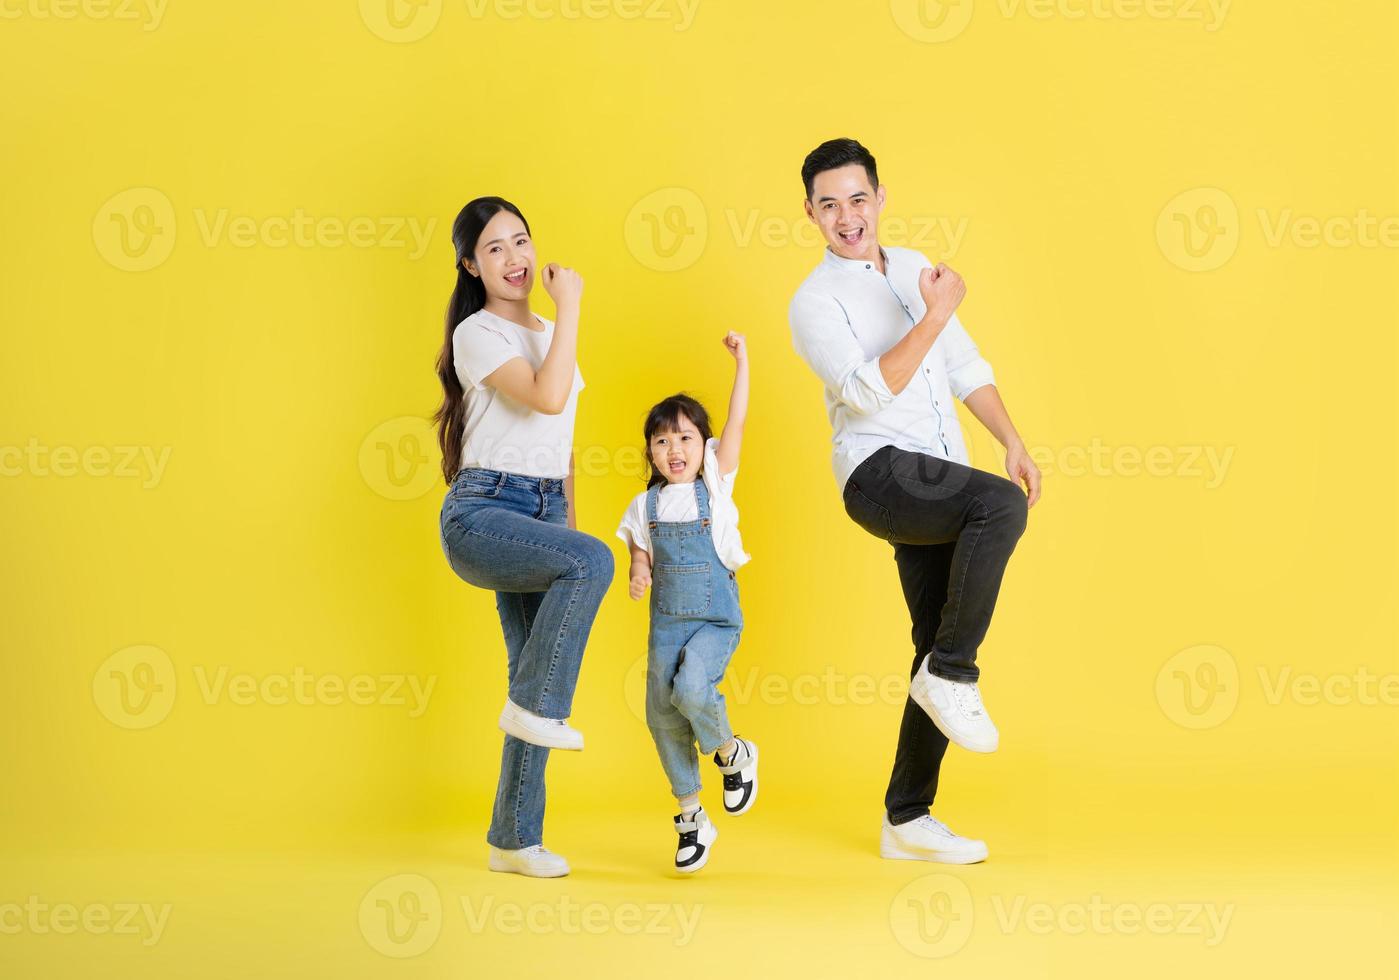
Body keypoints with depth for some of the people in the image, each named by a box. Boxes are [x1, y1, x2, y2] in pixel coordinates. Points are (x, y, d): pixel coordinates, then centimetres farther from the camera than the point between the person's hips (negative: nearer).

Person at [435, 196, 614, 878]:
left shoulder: (548, 333, 18)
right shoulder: (478, 334, -6)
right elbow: (548, 398, -22)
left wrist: (569, 519, 21)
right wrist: (570, 308, -15)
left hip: (542, 513, 7)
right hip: (482, 512, -7)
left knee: (535, 675, 2)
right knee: (593, 561, -33)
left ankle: (515, 839, 11)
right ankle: (535, 707, -15)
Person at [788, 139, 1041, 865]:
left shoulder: (913, 268, 17)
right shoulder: (815, 301, -4)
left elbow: (965, 366, 20)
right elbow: (868, 393, -17)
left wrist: (1013, 443, 9)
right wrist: (935, 315, -20)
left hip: (937, 491, 7)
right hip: (880, 471, -7)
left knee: (943, 650, 4)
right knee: (1001, 505, -33)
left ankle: (908, 820, 12)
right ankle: (952, 673, -19)